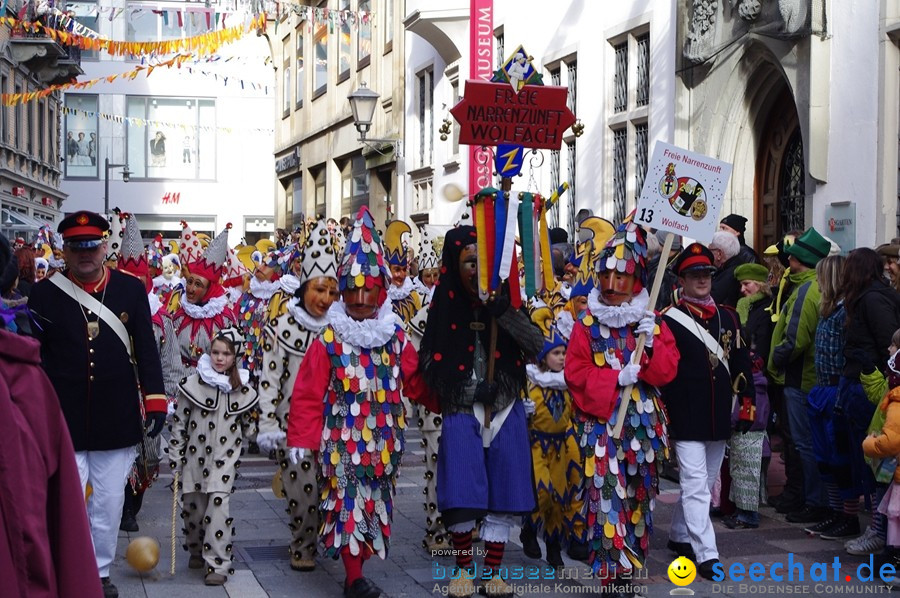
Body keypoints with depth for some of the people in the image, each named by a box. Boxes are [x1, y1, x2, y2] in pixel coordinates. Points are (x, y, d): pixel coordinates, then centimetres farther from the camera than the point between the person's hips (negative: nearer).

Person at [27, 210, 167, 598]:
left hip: (116, 419, 2)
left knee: (109, 504, 10)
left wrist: (155, 399, -1)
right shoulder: (45, 293, -2)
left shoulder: (131, 289, 2)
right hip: (62, 420, -2)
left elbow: (146, 349, 5)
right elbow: (33, 355, 0)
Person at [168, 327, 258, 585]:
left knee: (218, 506, -14)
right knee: (192, 508, 9)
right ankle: (196, 551, 34)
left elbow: (247, 424, 15)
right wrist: (175, 457, -2)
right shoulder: (193, 384, -4)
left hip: (225, 458, -1)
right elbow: (178, 422, 0)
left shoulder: (243, 389, 1)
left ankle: (218, 564, -12)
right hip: (195, 456, 1)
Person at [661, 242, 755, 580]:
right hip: (686, 419, -6)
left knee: (704, 484, 16)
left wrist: (747, 405, 7)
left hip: (719, 417, 6)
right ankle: (706, 554, -10)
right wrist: (662, 414, -11)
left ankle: (679, 536, 32)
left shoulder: (728, 317, 10)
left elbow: (741, 363, 13)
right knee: (695, 484, -9)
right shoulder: (669, 320, -6)